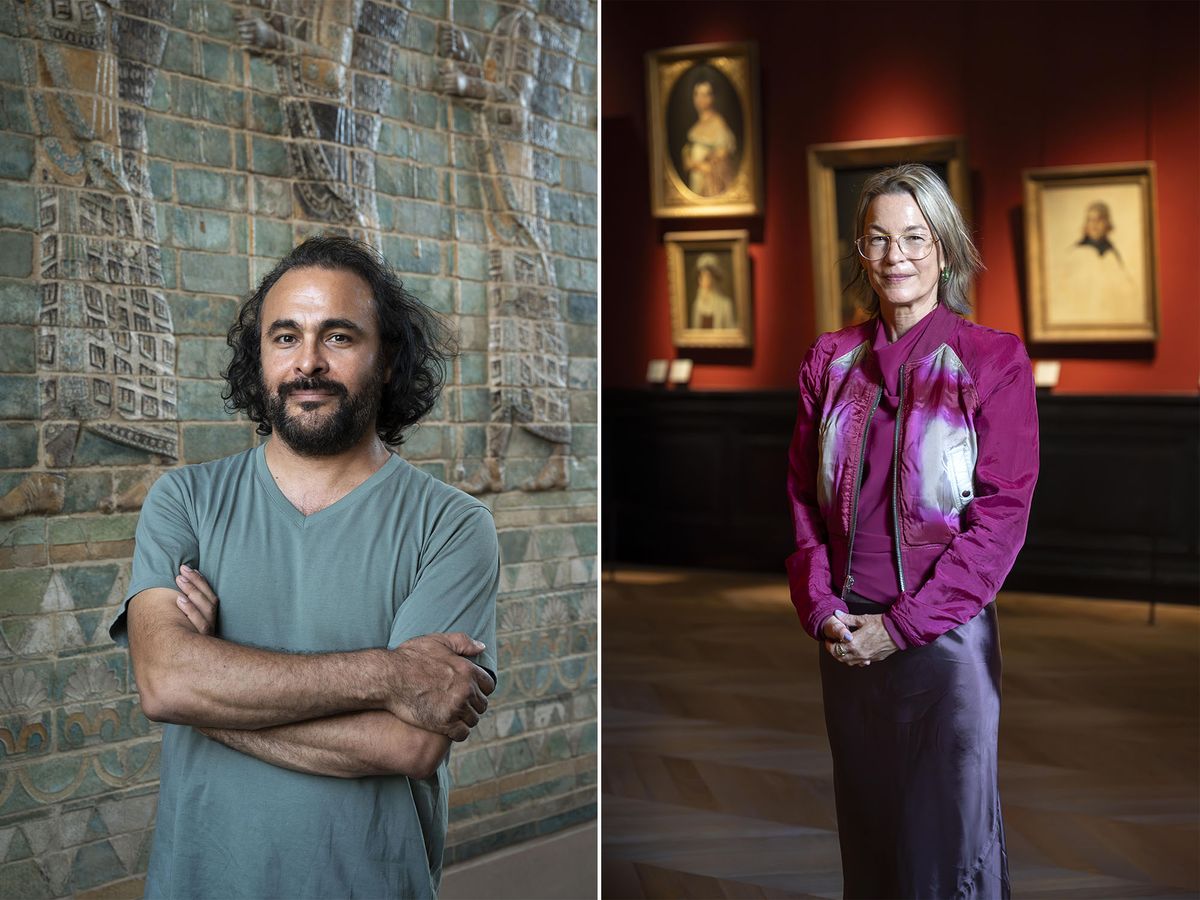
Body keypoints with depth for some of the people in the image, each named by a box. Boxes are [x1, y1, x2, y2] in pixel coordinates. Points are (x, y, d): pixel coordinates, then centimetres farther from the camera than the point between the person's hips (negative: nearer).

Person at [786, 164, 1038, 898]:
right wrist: (822, 609, -5)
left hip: (946, 637, -4)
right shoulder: (831, 361, 8)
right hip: (848, 636, 4)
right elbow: (804, 496, 9)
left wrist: (904, 623, -14)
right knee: (867, 833, 14)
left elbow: (1002, 514, -9)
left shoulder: (992, 361, -4)